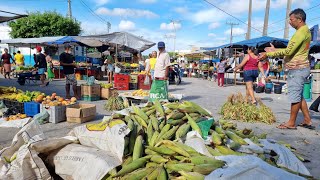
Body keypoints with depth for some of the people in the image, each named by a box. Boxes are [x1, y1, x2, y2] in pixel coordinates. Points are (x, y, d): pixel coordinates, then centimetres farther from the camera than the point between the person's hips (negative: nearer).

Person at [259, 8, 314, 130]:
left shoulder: (302, 32, -14)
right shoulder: (304, 31, 19)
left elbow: (288, 51, -20)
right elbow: (292, 51, 20)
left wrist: (269, 54, -15)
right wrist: (274, 50, 15)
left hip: (297, 69, -10)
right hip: (299, 68, 10)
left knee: (295, 95, -4)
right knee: (299, 95, 15)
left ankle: (291, 123, 4)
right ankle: (307, 120, 21)